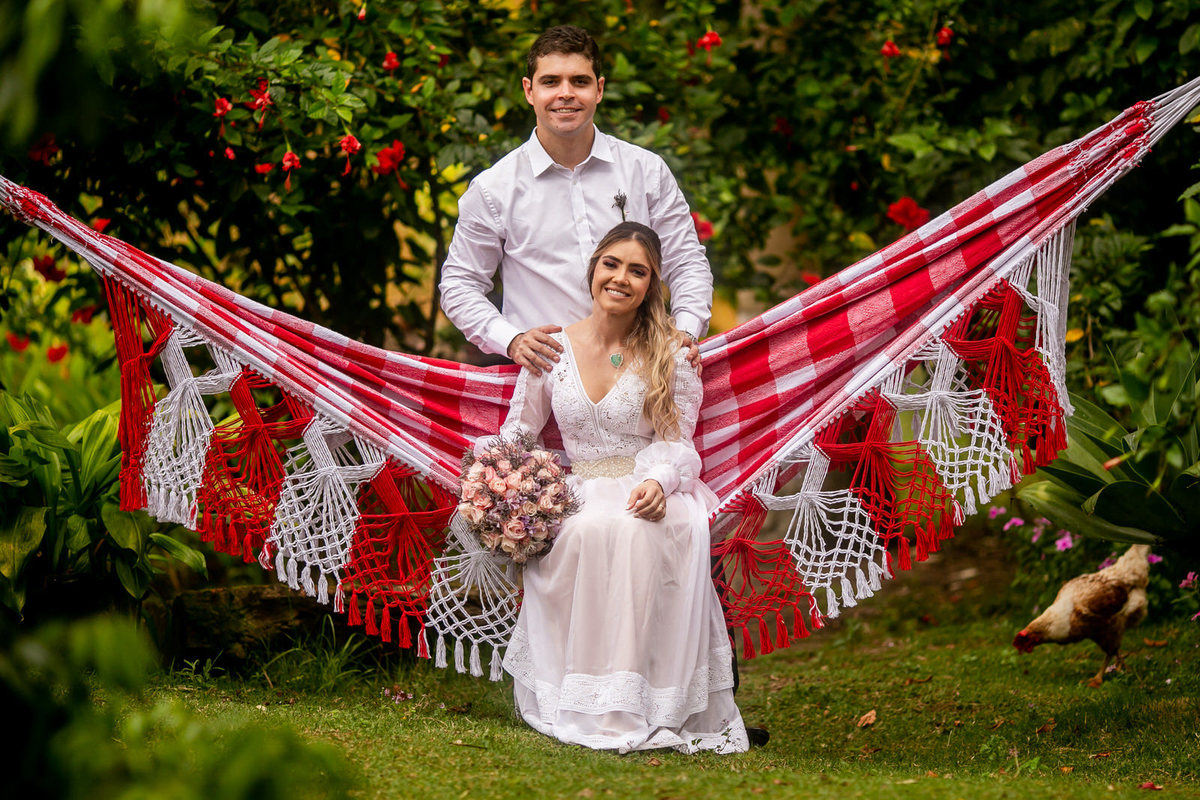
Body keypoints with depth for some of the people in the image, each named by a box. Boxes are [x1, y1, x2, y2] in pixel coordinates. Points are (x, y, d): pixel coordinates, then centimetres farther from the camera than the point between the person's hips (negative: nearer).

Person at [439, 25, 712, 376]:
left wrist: (685, 333, -2)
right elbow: (460, 283, 12)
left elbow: (687, 263, 16)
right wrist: (511, 340, -5)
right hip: (545, 374, -1)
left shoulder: (647, 171, 11)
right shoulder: (493, 189, 6)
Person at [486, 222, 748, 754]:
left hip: (647, 490, -1)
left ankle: (637, 704, -37)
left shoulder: (670, 355, 6)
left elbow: (678, 441, 1)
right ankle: (584, 703, -33)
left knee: (642, 532, -39)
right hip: (578, 494, 1)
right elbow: (517, 433, 16)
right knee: (587, 531, -37)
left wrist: (658, 480, -22)